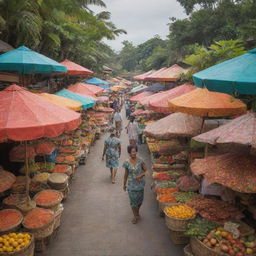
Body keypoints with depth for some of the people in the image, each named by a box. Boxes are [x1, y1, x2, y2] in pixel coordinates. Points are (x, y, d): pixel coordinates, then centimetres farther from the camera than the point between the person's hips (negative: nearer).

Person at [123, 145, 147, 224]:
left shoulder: (140, 161, -10)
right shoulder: (127, 163, -7)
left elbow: (146, 170, -2)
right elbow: (126, 174, 4)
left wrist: (141, 175, -21)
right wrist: (124, 184, 10)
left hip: (140, 184, 0)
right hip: (131, 184, 0)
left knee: (140, 199, 13)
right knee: (133, 200, 4)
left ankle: (137, 213, 41)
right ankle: (135, 216, 25)